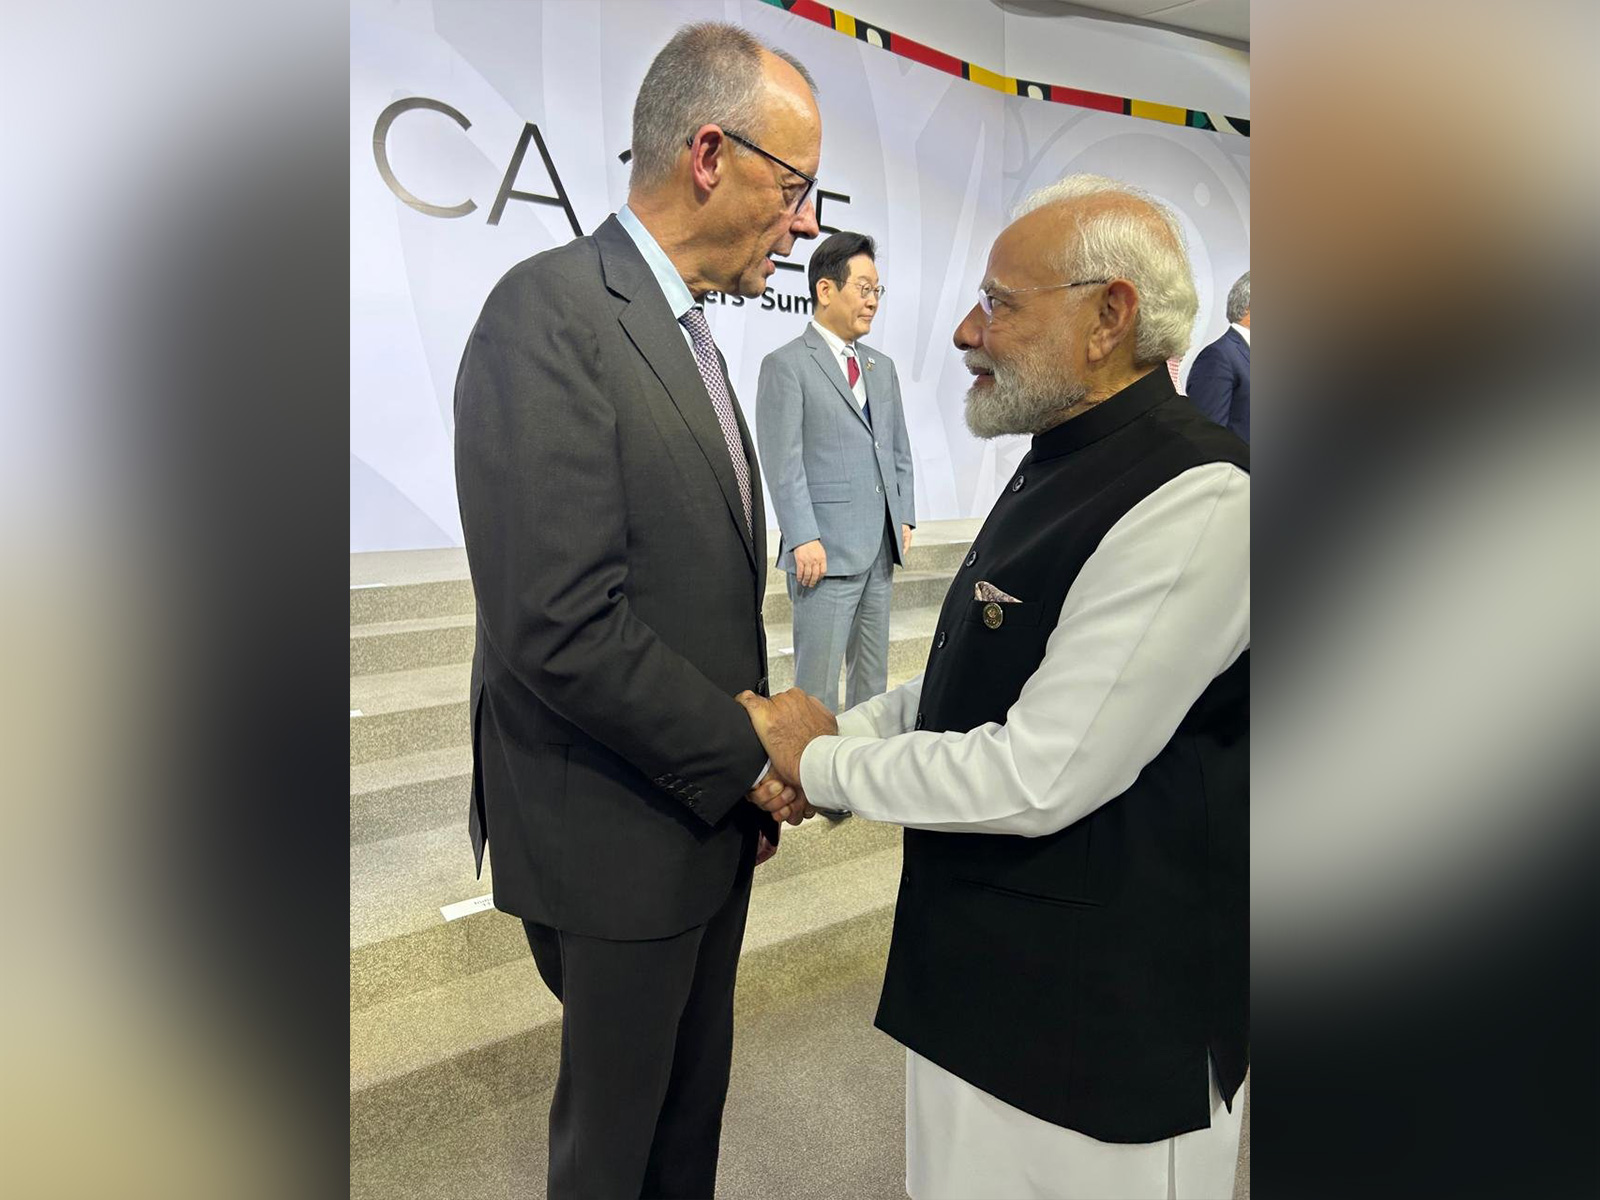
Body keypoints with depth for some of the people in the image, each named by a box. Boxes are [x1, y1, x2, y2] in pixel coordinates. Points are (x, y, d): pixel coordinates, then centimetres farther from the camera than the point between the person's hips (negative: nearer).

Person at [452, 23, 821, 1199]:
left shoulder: (685, 330, 10)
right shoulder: (551, 310, -19)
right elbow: (561, 626, -27)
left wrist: (757, 761, 3)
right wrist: (751, 757, -17)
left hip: (709, 810, 8)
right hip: (618, 837, -8)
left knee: (695, 1099, 25)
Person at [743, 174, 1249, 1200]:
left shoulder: (1196, 501, -23)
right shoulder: (1063, 469, 8)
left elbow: (1037, 778, -26)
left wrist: (819, 764, -13)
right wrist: (843, 729, -2)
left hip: (1100, 1027, -8)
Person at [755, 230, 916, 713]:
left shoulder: (882, 366, 18)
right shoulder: (786, 364, -4)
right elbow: (783, 462, -11)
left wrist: (905, 517, 11)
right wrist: (803, 540, -17)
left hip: (881, 548, 7)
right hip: (826, 549, -7)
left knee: (873, 674, 13)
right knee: (817, 679, -1)